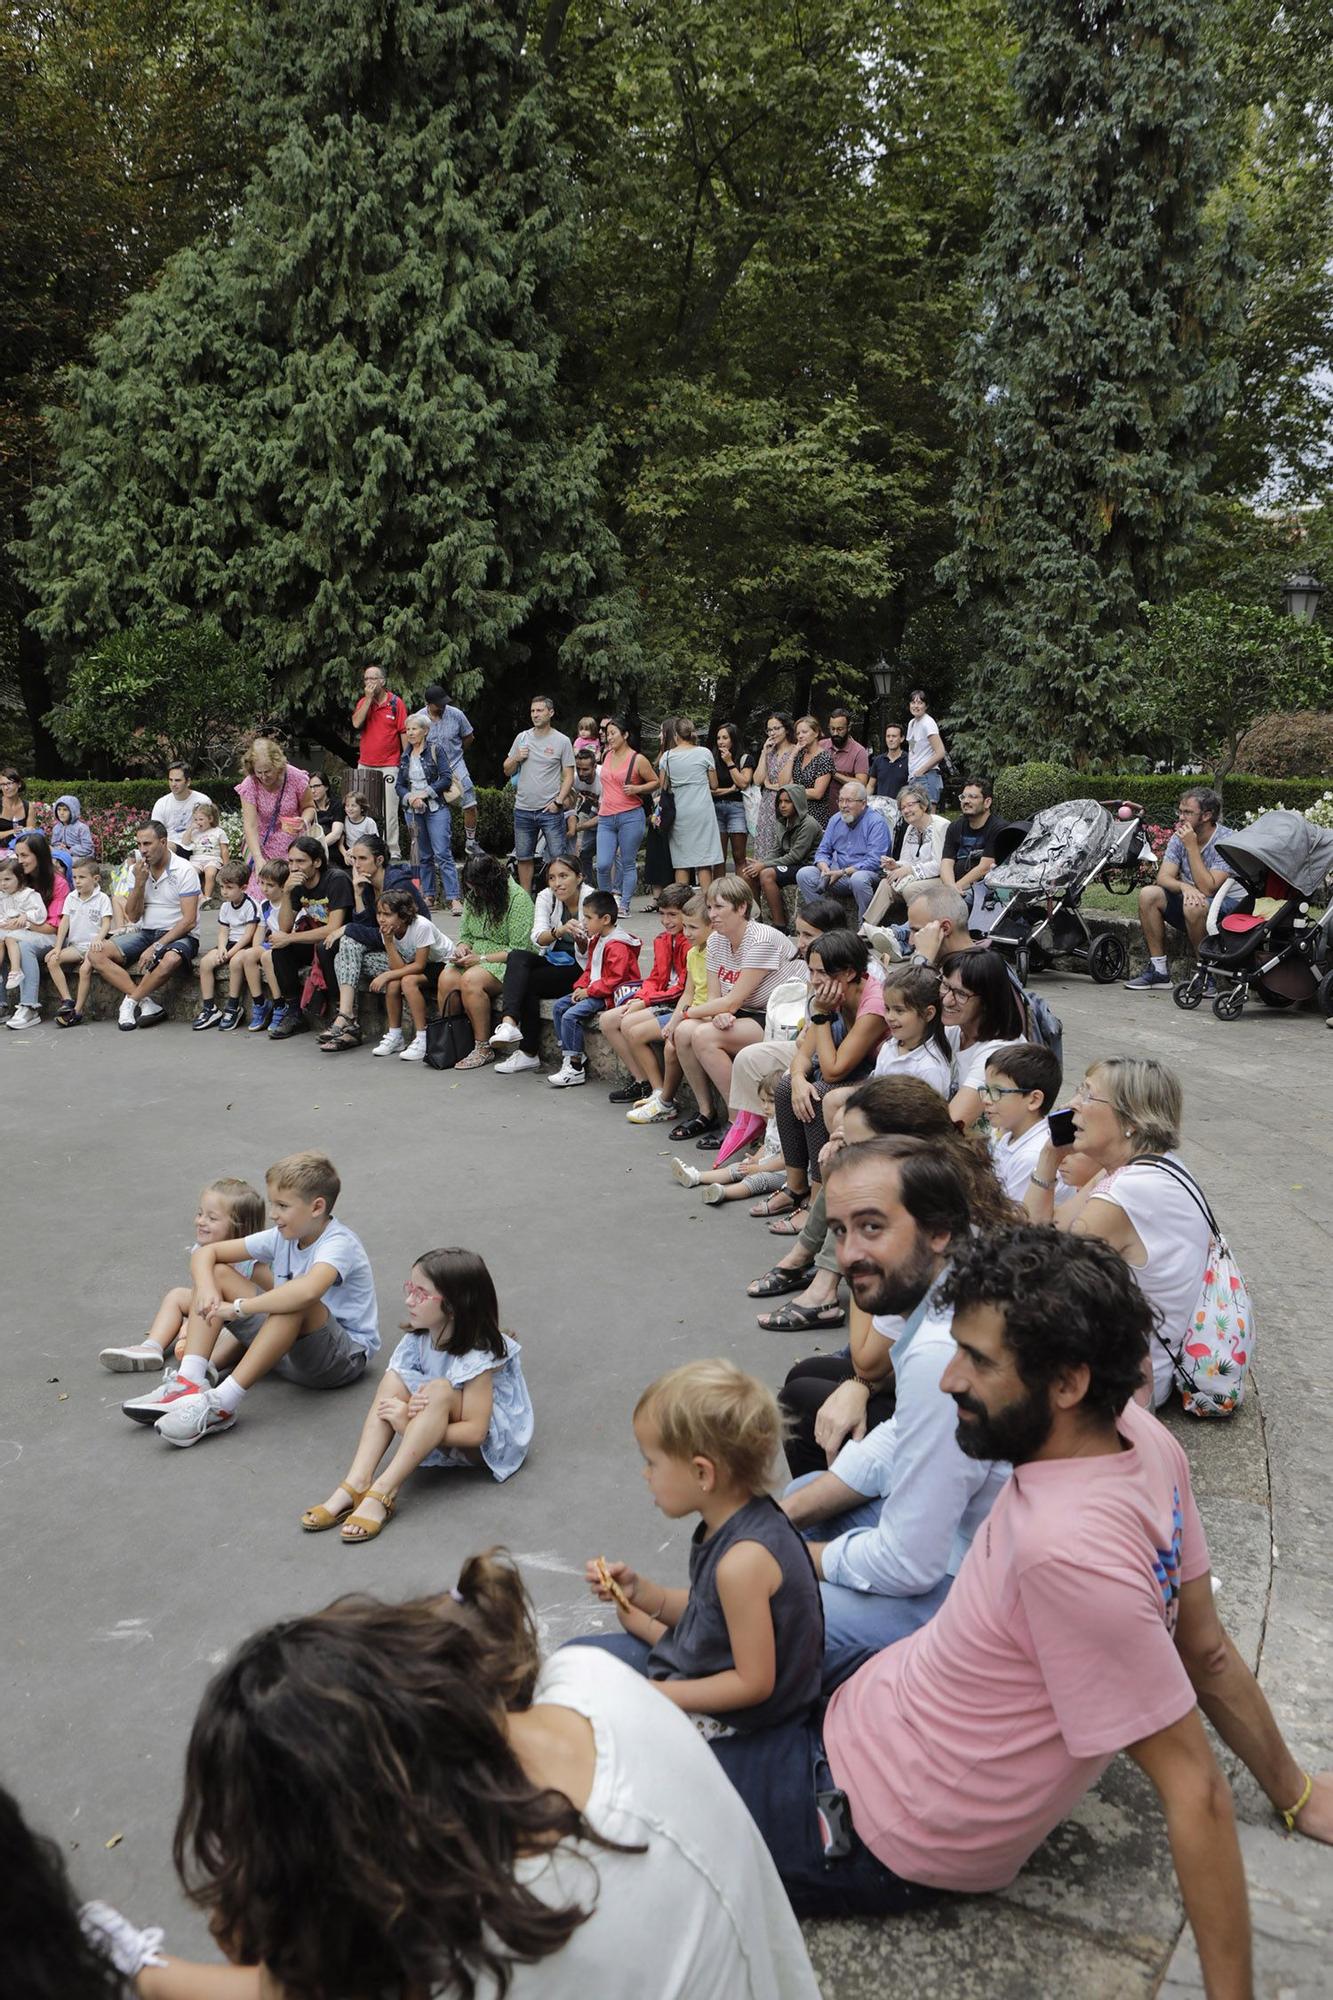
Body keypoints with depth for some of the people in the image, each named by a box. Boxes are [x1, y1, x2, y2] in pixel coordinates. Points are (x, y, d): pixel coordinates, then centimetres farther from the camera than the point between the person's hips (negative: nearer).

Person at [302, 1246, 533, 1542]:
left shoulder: (478, 1355, -25)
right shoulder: (417, 1340, -6)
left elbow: (474, 1432, -29)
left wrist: (409, 1425, -31)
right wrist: (410, 1412, -31)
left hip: (492, 1442, -6)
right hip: (440, 1433, 7)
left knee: (440, 1389, -34)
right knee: (393, 1379, -18)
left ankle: (382, 1493, -37)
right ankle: (356, 1484, -31)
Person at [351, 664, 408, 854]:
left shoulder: (395, 703, -1)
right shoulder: (363, 702, 9)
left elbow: (403, 732, -1)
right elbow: (356, 723, -9)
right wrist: (368, 698, -9)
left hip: (389, 765, -4)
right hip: (365, 765, 4)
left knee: (390, 812, -3)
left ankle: (393, 851, 0)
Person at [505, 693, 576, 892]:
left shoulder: (562, 741, -2)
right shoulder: (522, 738, 9)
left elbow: (568, 776, -2)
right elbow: (507, 771, 15)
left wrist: (558, 801, -13)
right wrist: (516, 758, -6)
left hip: (550, 810, -4)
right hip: (523, 810, 4)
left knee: (557, 859, -4)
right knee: (523, 858, 10)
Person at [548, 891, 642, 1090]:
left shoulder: (617, 945, -20)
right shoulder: (597, 940, 13)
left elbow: (613, 979, -24)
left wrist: (589, 991, -19)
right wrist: (581, 986, 3)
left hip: (610, 995, -11)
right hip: (593, 990, 11)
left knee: (571, 1016, -22)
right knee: (560, 1006, 9)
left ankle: (576, 1068, -13)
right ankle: (569, 1056, 10)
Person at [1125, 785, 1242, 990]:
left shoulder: (1227, 842, -19)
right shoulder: (1179, 838, 1)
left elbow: (1208, 888, -28)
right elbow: (1163, 877, -8)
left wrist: (1192, 847, -26)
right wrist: (1184, 886, -31)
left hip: (1229, 906, -6)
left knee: (1194, 906, -37)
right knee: (1148, 894, -14)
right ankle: (1159, 971, -9)